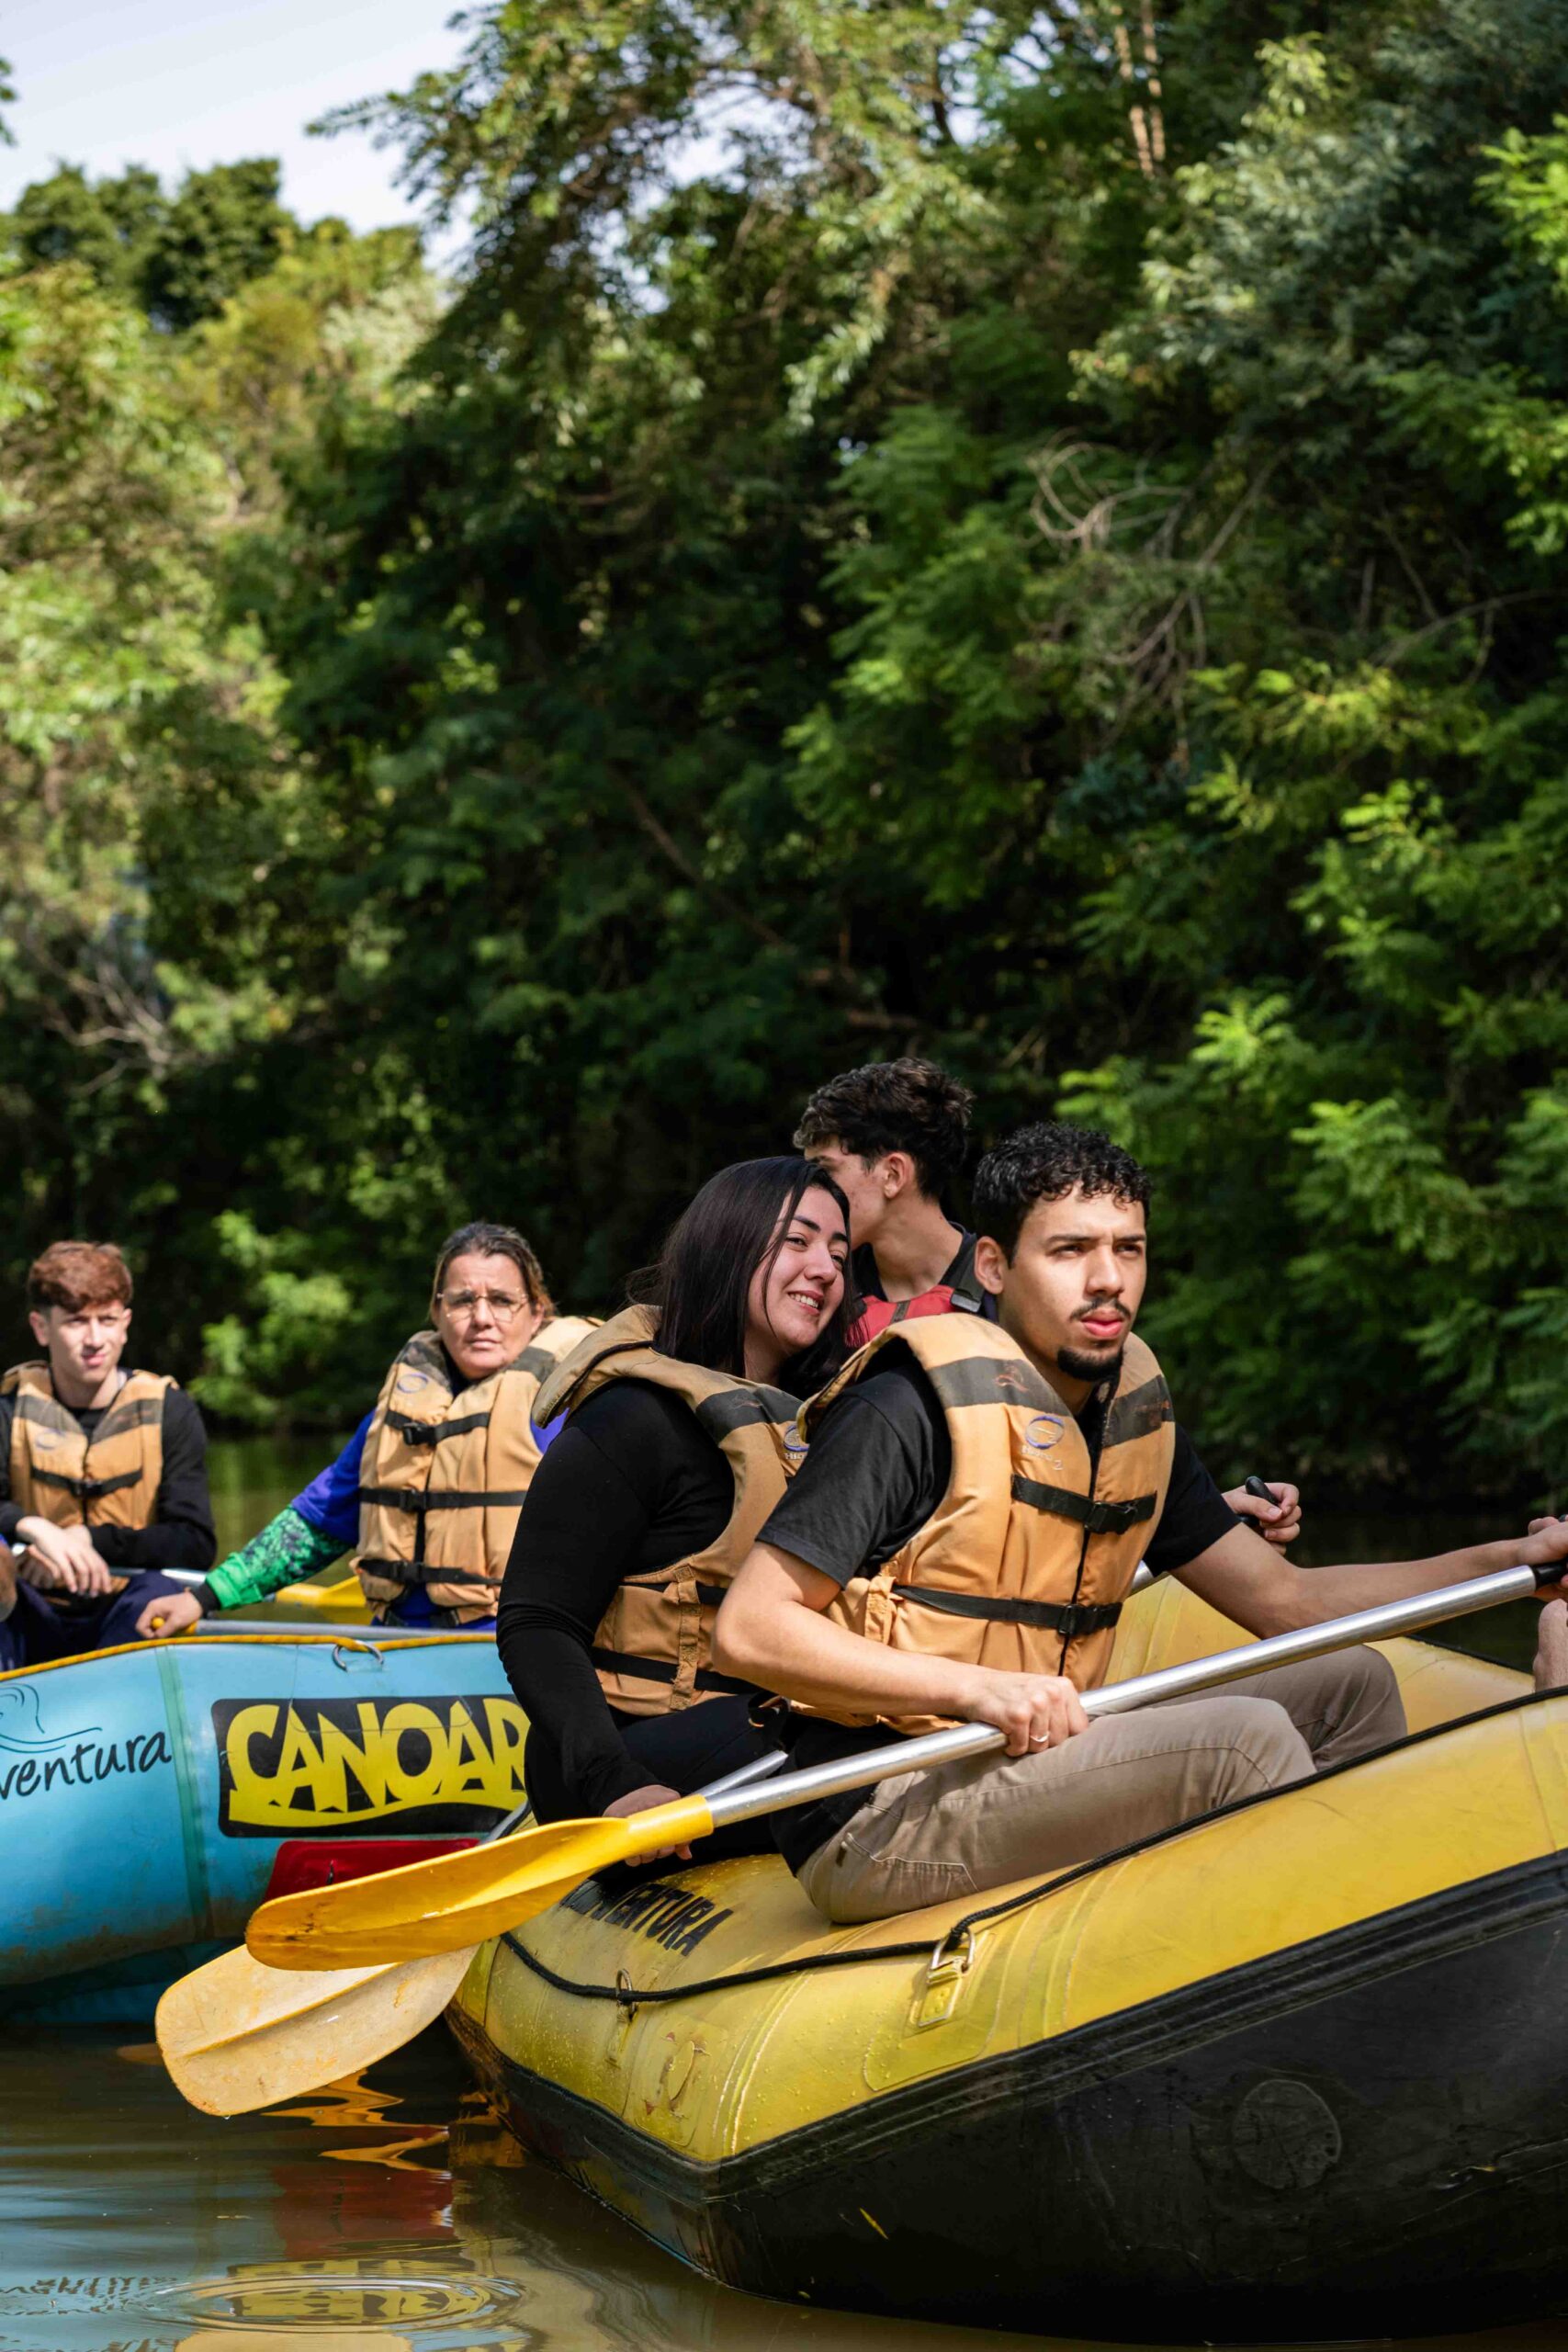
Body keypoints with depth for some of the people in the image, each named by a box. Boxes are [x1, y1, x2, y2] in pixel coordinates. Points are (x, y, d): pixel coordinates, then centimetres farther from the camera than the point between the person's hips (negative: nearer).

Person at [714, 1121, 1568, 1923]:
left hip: (1025, 1769, 9)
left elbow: (1285, 1600, 16)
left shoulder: (1136, 1415, 12)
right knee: (1244, 1738, -23)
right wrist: (976, 1688, -26)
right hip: (875, 1826, -9)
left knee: (1348, 1684, 7)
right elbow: (748, 1630, -17)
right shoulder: (915, 1407, -13)